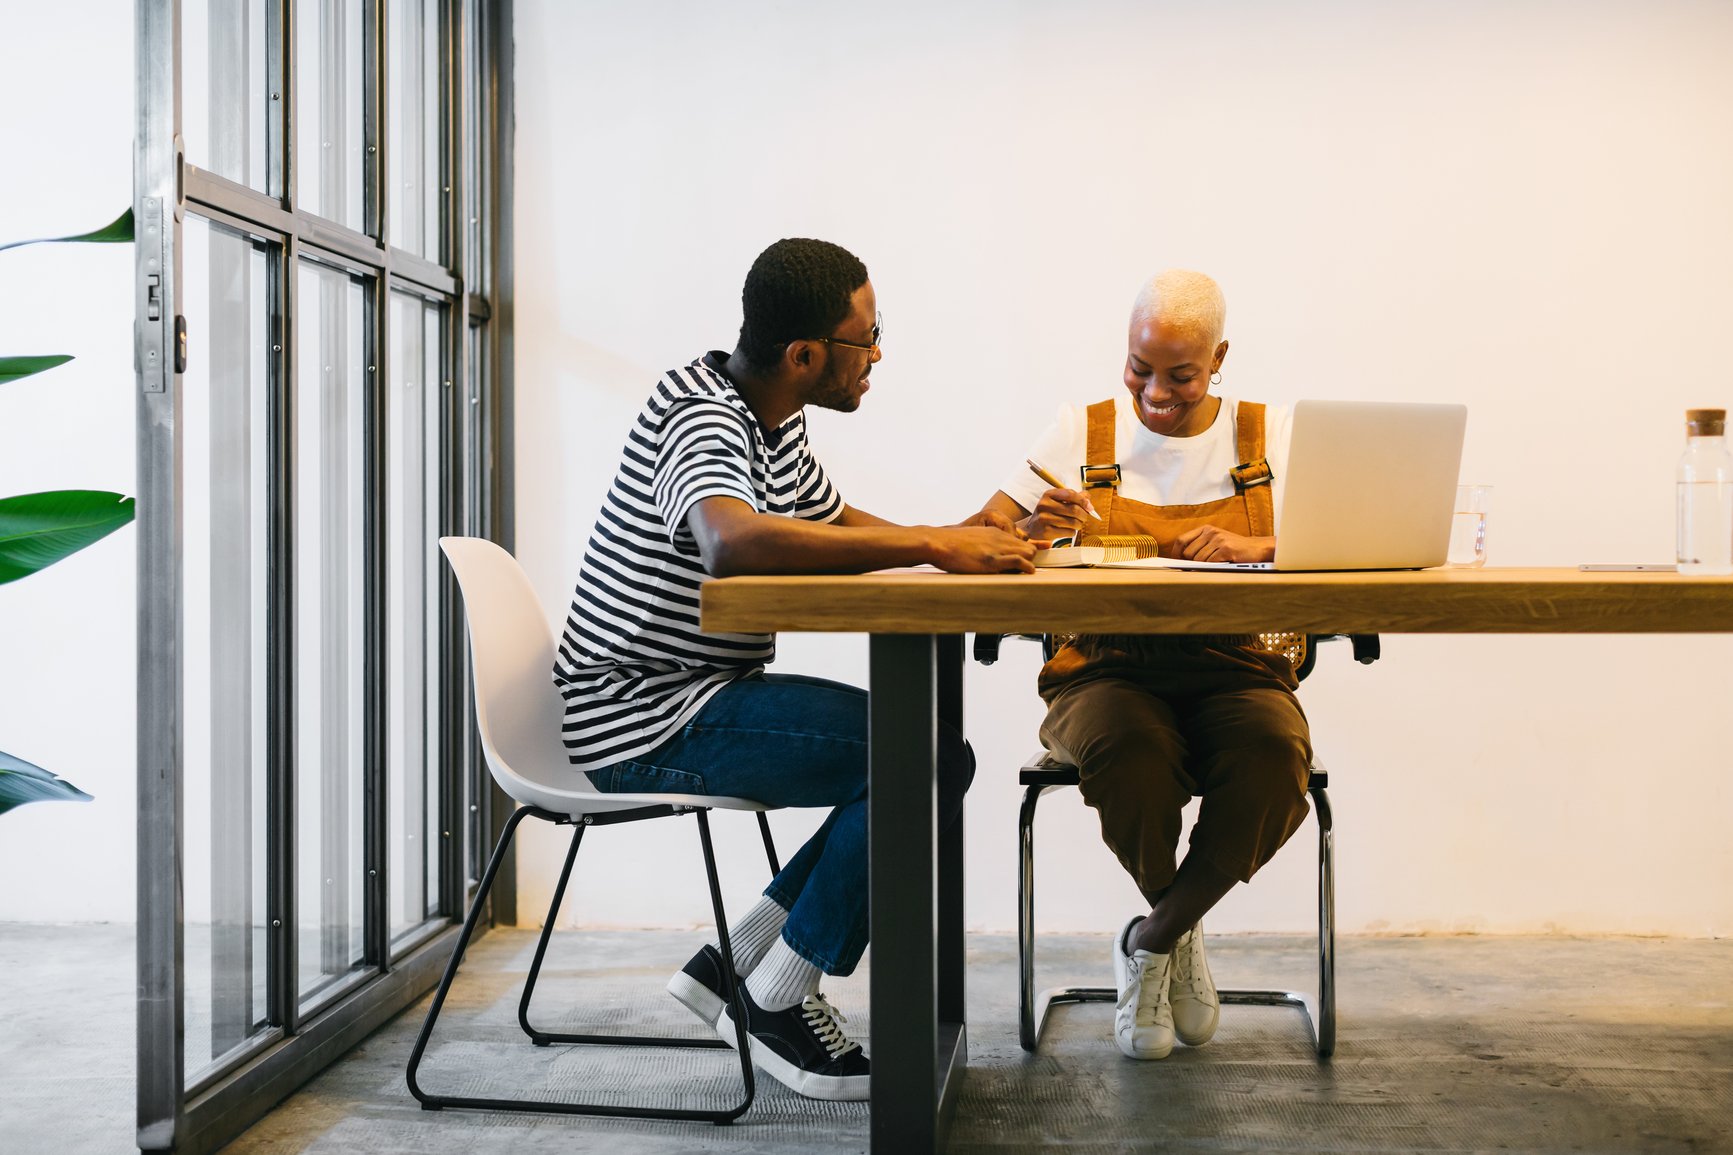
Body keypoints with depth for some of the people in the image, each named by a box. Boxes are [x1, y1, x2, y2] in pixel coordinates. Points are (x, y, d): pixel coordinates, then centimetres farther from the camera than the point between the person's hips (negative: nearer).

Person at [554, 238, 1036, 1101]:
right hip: (642, 719, -10)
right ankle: (775, 1003, -4)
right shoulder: (700, 415, -20)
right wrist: (930, 547, -36)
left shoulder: (772, 418, 11)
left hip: (702, 697, 10)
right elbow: (734, 542, -41)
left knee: (941, 755, 7)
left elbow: (840, 525, 23)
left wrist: (957, 539, 2)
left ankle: (733, 963, 11)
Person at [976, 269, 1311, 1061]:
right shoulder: (1081, 433, 10)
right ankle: (1182, 934, -1)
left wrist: (1259, 546, -21)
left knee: (1274, 756, -34)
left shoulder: (1273, 438, 10)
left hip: (1235, 670, 1)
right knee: (1127, 749, -36)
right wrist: (1035, 529, -18)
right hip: (1106, 672, 0)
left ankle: (1152, 939, -6)